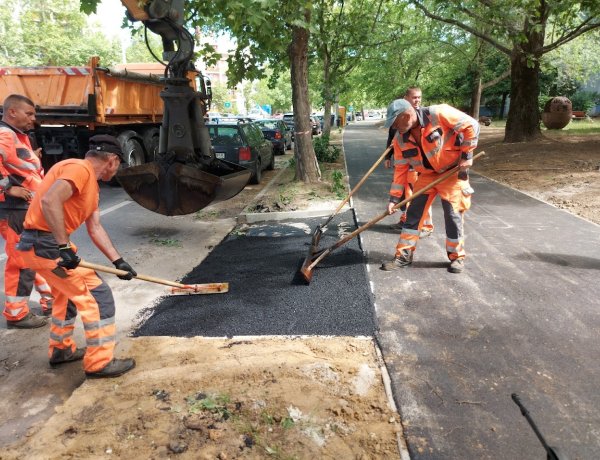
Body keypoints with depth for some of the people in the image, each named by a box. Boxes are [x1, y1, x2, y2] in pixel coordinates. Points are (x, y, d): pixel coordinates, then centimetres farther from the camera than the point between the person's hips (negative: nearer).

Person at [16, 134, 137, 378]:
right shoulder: (79, 168, -14)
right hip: (45, 243, -11)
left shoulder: (92, 184, 16)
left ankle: (61, 349, 42)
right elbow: (49, 201, -29)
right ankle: (100, 363, 3)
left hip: (47, 242, 11)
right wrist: (64, 247, -28)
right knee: (98, 296, -6)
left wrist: (118, 261, 8)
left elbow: (95, 229, 14)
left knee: (69, 292, 28)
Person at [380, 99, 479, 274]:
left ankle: (457, 257, 15)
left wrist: (466, 156, -16)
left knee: (453, 215, -5)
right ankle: (404, 255, 10)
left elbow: (471, 125, -17)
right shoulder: (400, 140, -8)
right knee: (413, 213, -1)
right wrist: (394, 198, -4)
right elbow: (401, 169, -1)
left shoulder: (439, 114, -25)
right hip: (427, 175, 5)